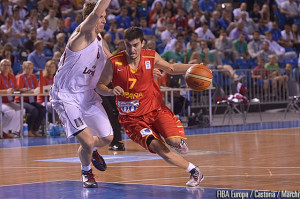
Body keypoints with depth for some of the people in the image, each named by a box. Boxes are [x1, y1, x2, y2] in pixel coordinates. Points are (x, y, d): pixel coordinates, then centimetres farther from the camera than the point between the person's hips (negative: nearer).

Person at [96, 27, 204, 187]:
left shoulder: (151, 57, -9)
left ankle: (179, 140, 20)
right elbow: (99, 86, -7)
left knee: (173, 141, -21)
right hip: (133, 118, -2)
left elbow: (171, 68, 10)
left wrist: (192, 67, -5)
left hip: (155, 108, 2)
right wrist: (111, 91, -29)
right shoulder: (114, 63, -17)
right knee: (159, 149, -19)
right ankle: (194, 171, 1)